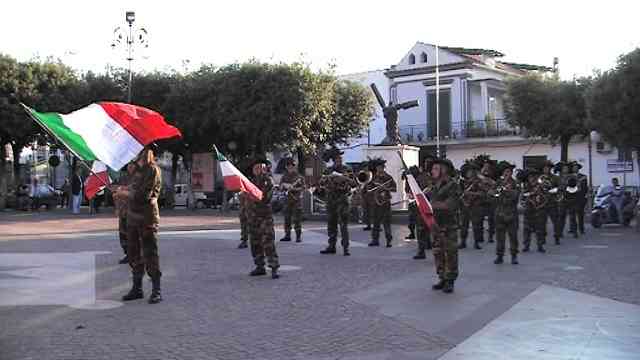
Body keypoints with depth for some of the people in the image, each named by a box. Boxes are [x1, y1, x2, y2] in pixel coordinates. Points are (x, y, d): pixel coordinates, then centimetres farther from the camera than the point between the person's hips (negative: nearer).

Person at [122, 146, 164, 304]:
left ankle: (156, 291, 1)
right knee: (133, 253, 12)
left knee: (150, 253, -5)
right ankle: (137, 288, 22)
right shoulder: (137, 168, 14)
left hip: (147, 217, -8)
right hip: (132, 215, 8)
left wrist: (125, 193, -9)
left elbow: (143, 195, -18)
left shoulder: (152, 169, -12)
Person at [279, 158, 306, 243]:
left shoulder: (299, 176, -1)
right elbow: (281, 185, 2)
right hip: (287, 200, 4)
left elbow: (303, 187, -6)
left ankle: (298, 236, -1)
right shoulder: (285, 176, 11)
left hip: (297, 200, -4)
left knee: (297, 219, -5)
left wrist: (294, 188, -19)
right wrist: (286, 185, -19)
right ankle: (287, 236, 15)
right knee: (287, 219, 7)